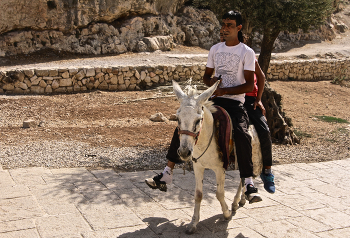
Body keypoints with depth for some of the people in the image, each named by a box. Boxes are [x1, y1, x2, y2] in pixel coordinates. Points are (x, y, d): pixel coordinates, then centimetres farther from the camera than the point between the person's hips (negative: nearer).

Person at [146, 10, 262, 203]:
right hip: (214, 99, 5)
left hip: (235, 101, -4)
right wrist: (210, 81, -4)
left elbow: (249, 85, -7)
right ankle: (166, 176, -4)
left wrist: (225, 90, -19)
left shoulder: (247, 53, -1)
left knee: (241, 135, -31)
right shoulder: (215, 49, 13)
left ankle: (249, 184, -19)